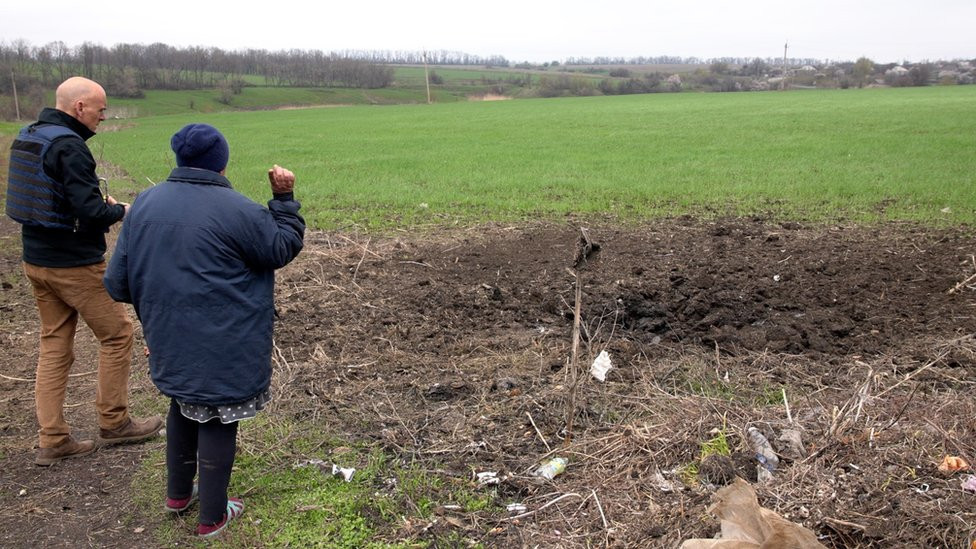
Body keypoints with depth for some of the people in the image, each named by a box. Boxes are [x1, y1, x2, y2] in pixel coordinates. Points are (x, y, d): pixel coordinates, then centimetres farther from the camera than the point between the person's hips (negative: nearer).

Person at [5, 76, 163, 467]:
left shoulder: (28, 137, 9)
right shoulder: (68, 146, -20)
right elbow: (90, 211, -25)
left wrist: (97, 203, 10)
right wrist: (120, 210, -6)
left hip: (36, 259, 9)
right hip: (75, 265, -9)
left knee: (54, 344, 14)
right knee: (116, 334, 8)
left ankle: (52, 441, 18)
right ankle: (113, 422, 20)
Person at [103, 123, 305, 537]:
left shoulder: (144, 204, 1)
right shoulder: (235, 209, -19)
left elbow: (118, 283, 4)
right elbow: (283, 248, -5)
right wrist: (284, 198, 0)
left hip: (170, 343, 6)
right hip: (224, 346, -6)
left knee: (183, 408, 26)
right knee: (217, 422, 9)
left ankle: (178, 494, 42)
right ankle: (213, 516, 23)